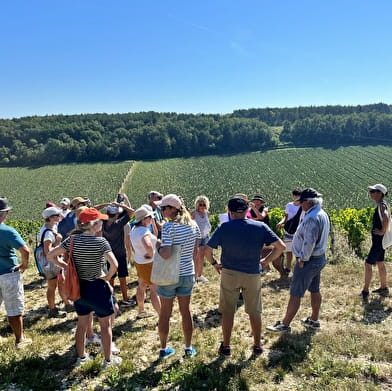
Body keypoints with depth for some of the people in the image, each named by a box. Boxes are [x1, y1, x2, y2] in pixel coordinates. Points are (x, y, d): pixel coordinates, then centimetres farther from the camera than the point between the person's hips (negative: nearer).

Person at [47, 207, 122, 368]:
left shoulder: (73, 239, -6)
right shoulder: (101, 241, -19)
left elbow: (51, 255, -2)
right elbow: (114, 265, -28)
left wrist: (66, 267, 4)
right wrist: (107, 277, -10)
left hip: (79, 287, 5)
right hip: (98, 287, -5)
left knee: (82, 324, 22)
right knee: (105, 325, 13)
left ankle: (81, 357, 38)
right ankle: (108, 359, 25)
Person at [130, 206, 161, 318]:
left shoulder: (134, 229, 0)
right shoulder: (144, 231, -30)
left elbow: (132, 245, 18)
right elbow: (148, 246, -48)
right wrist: (151, 254, -29)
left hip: (139, 262, 9)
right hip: (148, 264, -9)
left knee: (141, 286, 23)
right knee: (154, 290, -2)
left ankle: (141, 311, 41)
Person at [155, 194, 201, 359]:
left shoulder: (168, 226, -20)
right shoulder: (193, 225, -1)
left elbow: (166, 254, -26)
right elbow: (195, 251, 5)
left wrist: (158, 247, -7)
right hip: (188, 274, 5)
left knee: (165, 313, 13)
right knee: (186, 311, 16)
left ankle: (163, 349, 27)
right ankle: (188, 348, 28)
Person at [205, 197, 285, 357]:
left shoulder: (224, 228, -10)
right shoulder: (261, 227, -6)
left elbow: (207, 250, -11)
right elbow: (281, 246, -7)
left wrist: (214, 263, 5)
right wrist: (266, 261, 3)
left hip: (229, 273, -1)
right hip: (252, 275, 1)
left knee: (227, 311, 13)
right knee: (254, 312, 17)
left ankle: (226, 346, 24)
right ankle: (257, 345, 29)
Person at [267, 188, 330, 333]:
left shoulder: (312, 218, -24)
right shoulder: (323, 214, 8)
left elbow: (309, 242, -27)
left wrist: (302, 260, -17)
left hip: (308, 261, -10)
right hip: (319, 258, 10)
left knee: (295, 294, -2)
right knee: (315, 290, 20)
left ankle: (285, 324, 6)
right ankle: (314, 320, 34)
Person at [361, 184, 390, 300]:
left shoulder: (381, 205, -19)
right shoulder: (380, 205, 11)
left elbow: (386, 220, -38)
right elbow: (385, 220, 27)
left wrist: (383, 231, -25)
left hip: (379, 241, -10)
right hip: (379, 240, 10)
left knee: (368, 264, -6)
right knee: (380, 264, 19)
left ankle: (365, 291, -1)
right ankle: (383, 288, 31)